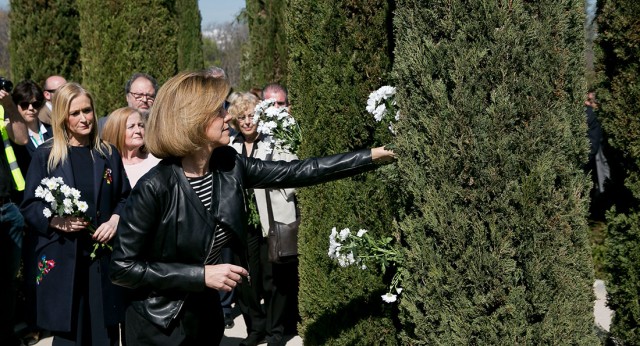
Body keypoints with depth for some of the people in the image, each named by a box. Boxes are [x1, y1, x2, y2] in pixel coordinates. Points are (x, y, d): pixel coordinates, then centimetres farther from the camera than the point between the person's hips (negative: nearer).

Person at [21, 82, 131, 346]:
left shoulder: (108, 154, 10)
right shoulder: (45, 155, 1)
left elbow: (125, 198, 14)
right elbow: (29, 206, 1)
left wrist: (115, 220, -6)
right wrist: (55, 221, -17)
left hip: (102, 256, 2)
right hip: (61, 258, -2)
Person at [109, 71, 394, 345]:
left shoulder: (228, 166, -6)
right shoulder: (156, 187, -23)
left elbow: (296, 172, 0)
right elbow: (122, 268, -20)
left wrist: (370, 156, 0)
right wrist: (202, 275, -22)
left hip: (206, 315, 6)